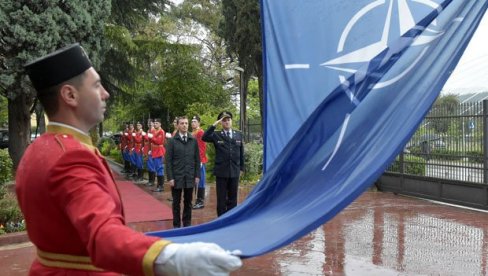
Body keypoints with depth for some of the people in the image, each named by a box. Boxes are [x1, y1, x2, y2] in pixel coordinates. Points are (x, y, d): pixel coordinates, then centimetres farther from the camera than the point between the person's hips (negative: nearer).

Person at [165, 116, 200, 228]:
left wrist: (197, 175, 1)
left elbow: (197, 159, 7)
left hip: (190, 177, 2)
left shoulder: (193, 140, 5)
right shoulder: (172, 141, -2)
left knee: (188, 202, 10)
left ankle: (187, 224, 21)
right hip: (176, 177, -2)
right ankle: (176, 225, 16)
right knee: (176, 202, 7)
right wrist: (170, 177, -10)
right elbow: (168, 161, -4)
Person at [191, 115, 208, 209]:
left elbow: (203, 148, -17)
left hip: (199, 161, -9)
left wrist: (200, 161, -21)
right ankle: (198, 200, 20)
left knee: (200, 181, -4)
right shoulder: (193, 133, 14)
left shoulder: (200, 132, -12)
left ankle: (201, 202, 2)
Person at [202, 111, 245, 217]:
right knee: (221, 199, 4)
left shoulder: (239, 134, 7)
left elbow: (241, 152, 11)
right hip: (221, 171, -2)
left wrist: (241, 168, 11)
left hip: (235, 171, 2)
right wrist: (214, 125, -22)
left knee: (233, 198, 10)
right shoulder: (216, 135, -1)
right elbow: (204, 138, -20)